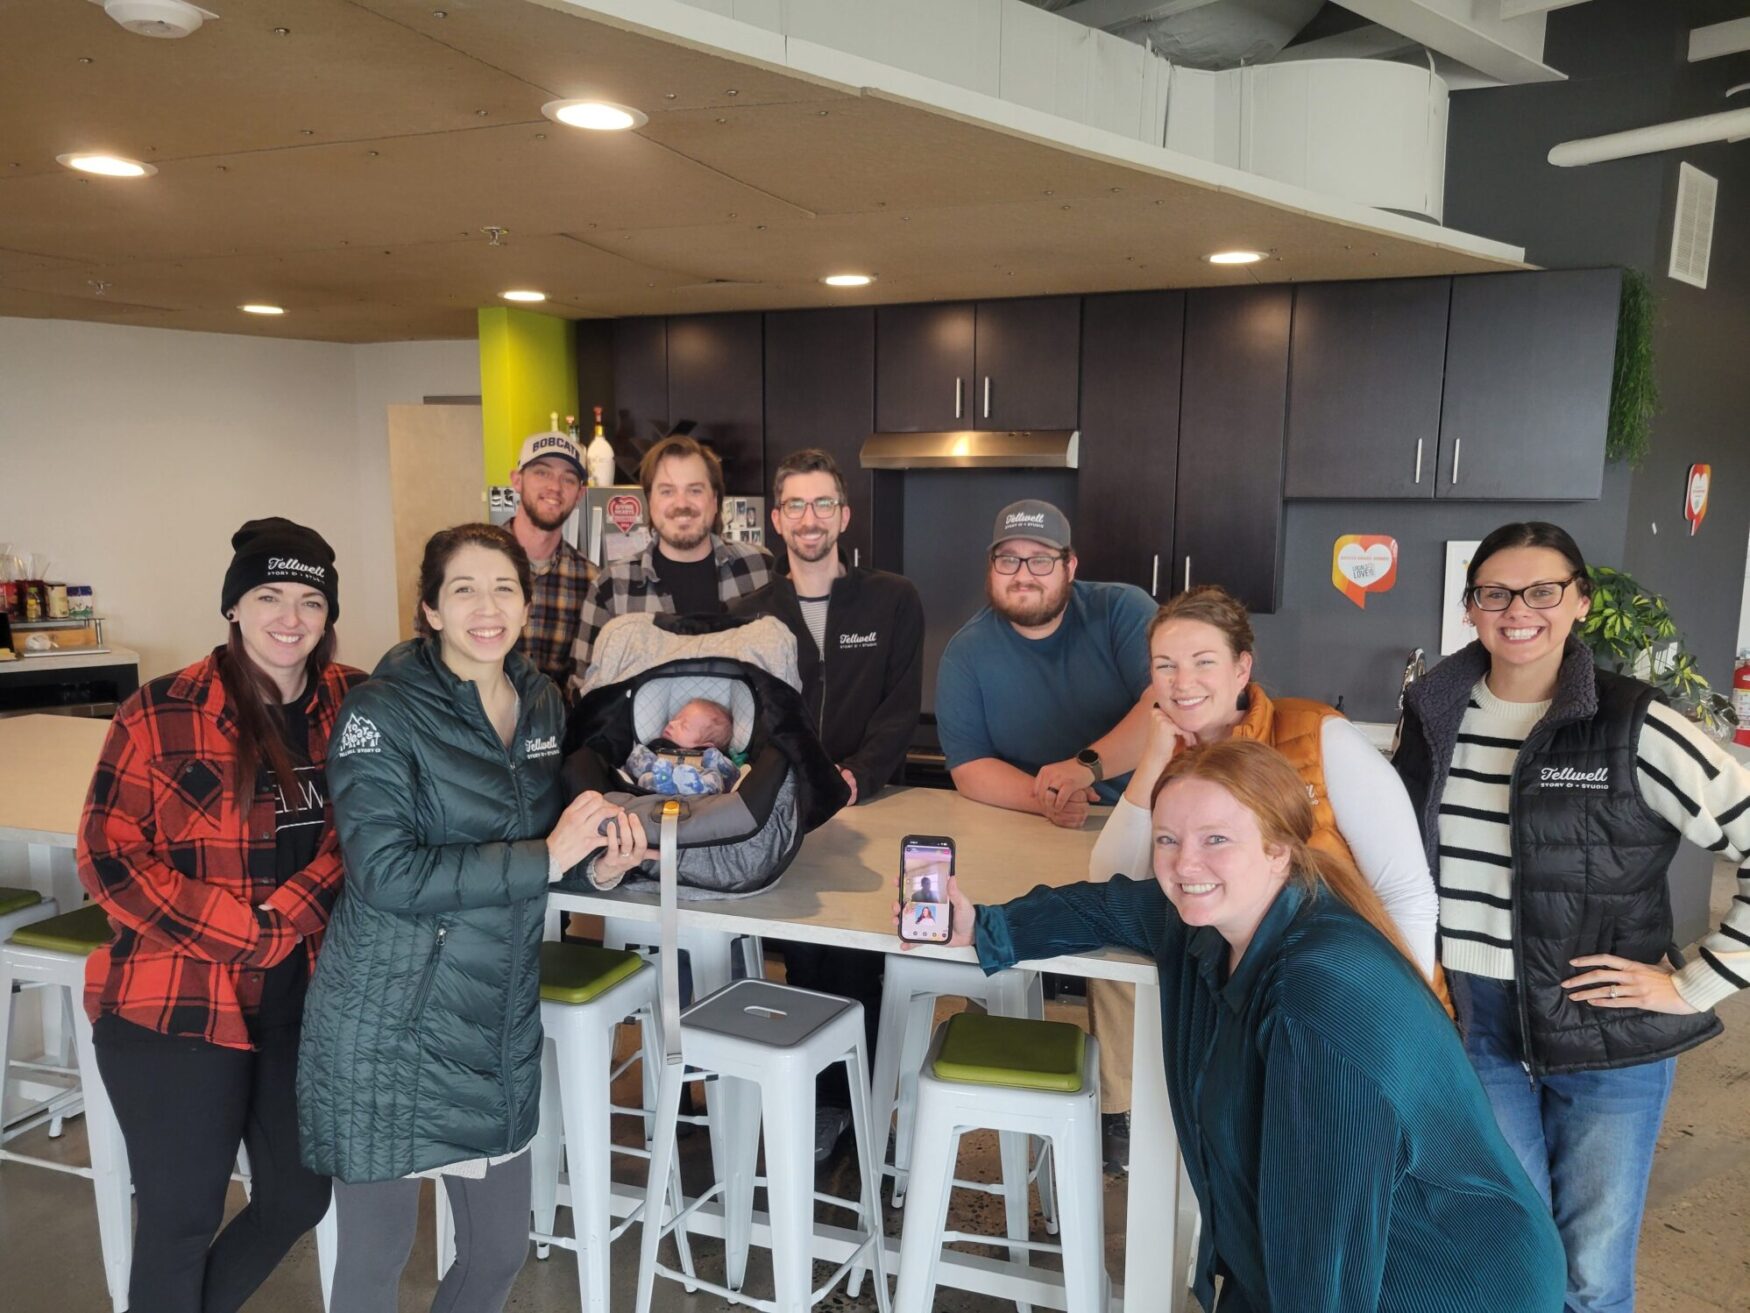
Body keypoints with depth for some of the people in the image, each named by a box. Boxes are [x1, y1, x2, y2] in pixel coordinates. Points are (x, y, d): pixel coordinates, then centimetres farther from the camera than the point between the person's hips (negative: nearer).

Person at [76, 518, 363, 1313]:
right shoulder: (161, 714, -9)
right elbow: (107, 857, -9)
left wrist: (294, 910, -19)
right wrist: (252, 936, -16)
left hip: (307, 1000, 4)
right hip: (175, 1002, -4)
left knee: (299, 1199, 15)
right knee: (181, 1217, 8)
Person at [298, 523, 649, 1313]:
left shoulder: (542, 703, 4)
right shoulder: (382, 712, -13)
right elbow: (385, 873, -22)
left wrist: (600, 861, -6)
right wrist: (544, 857, -22)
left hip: (501, 1026, 5)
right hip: (389, 1028, -5)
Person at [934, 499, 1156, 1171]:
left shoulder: (1122, 611, -5)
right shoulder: (966, 652, 1)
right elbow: (968, 768, -5)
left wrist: (1088, 768, -32)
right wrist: (1043, 799, -24)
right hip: (1026, 839, 2)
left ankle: (1118, 1108, -7)